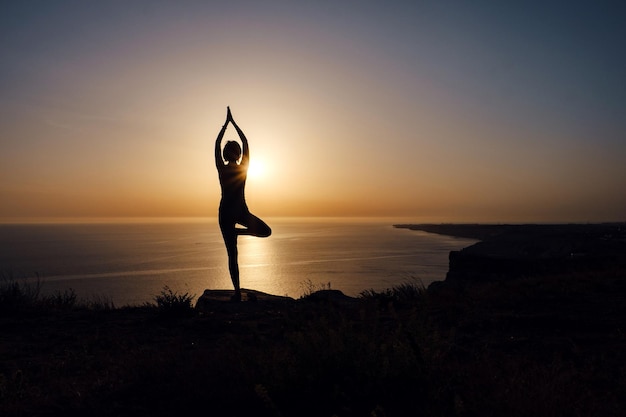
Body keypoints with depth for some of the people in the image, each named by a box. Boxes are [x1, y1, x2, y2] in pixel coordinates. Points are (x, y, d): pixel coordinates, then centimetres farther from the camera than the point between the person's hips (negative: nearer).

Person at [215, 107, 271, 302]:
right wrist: (233, 122, 16)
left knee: (232, 254, 2)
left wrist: (227, 122, 16)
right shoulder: (244, 168, -3)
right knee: (266, 231, 22)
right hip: (241, 211, -1)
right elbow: (245, 141, 8)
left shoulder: (221, 169, -4)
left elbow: (216, 144, 8)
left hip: (226, 212, 1)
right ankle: (239, 231, 0)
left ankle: (237, 292, -1)